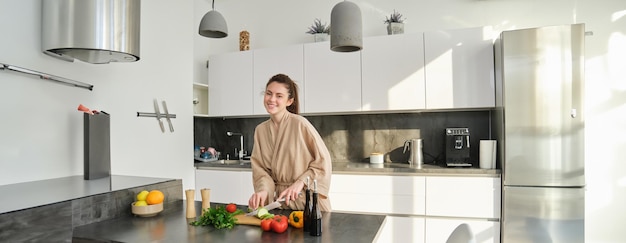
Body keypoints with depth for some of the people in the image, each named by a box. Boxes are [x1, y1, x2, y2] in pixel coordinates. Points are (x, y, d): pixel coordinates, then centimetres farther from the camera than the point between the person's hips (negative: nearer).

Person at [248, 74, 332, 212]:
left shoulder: (300, 124, -13)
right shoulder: (260, 130, 3)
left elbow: (322, 160, -8)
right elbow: (260, 168, 2)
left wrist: (300, 183, -16)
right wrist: (263, 190, -15)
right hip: (280, 199, 4)